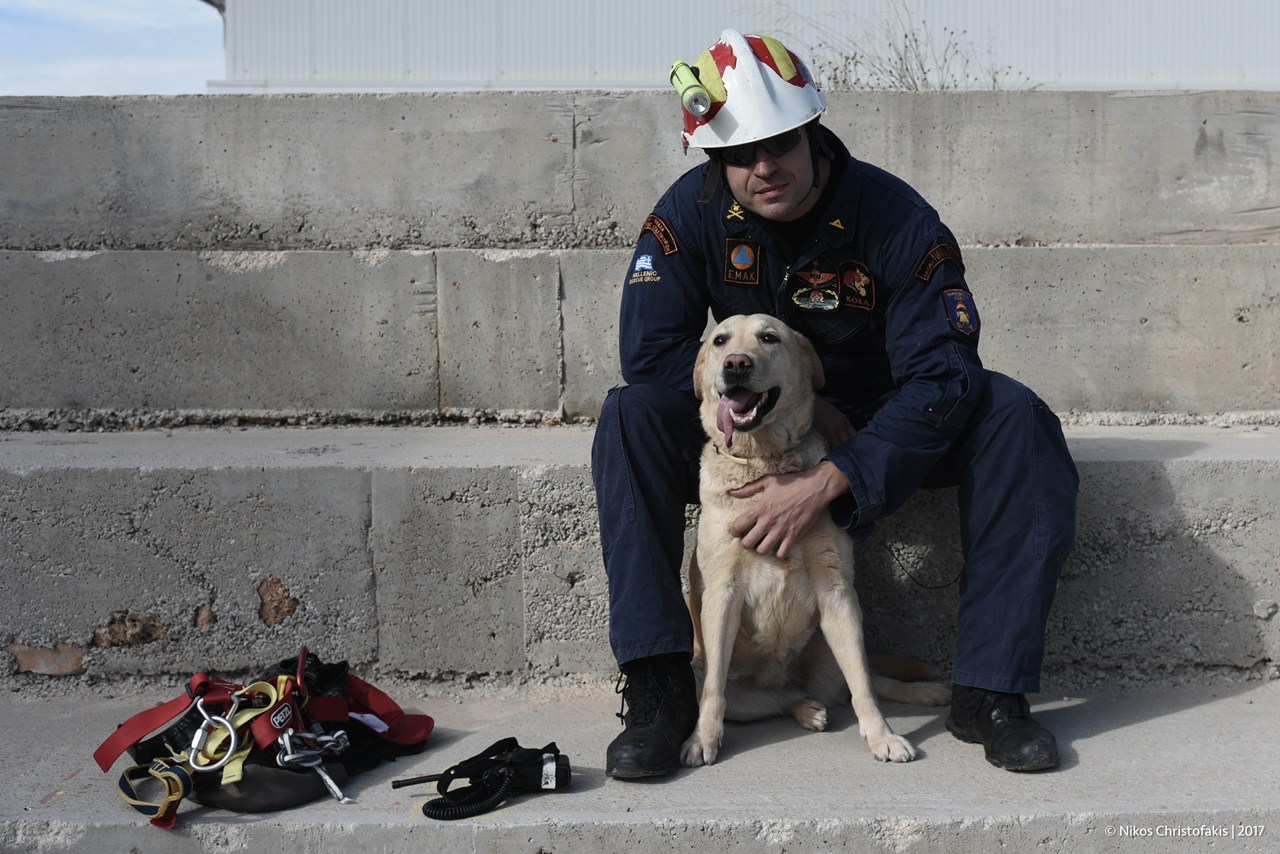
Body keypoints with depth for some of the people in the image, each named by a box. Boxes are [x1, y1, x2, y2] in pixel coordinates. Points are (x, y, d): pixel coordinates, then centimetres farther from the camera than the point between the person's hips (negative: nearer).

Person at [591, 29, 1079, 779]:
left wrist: (824, 485, -35)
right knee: (631, 417, -25)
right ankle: (659, 689, -24)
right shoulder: (691, 212, -15)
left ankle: (992, 689, -24)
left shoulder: (896, 218, -22)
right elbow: (650, 350, -18)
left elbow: (941, 377, -26)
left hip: (886, 428, -1)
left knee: (1013, 417, -28)